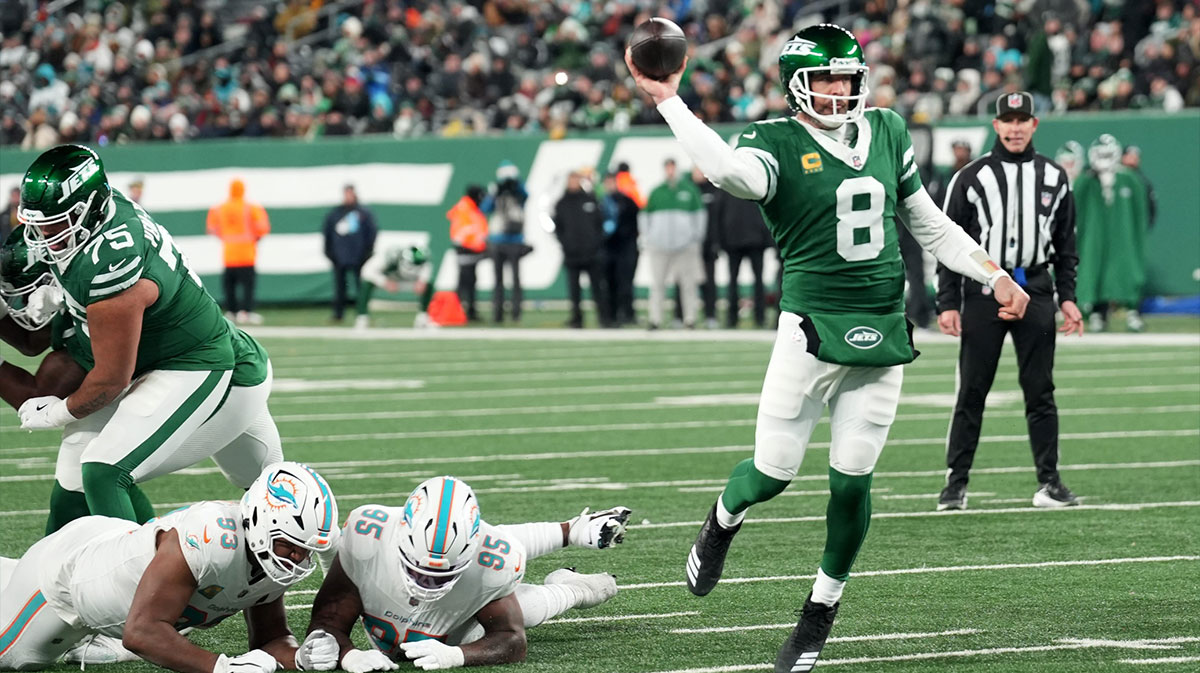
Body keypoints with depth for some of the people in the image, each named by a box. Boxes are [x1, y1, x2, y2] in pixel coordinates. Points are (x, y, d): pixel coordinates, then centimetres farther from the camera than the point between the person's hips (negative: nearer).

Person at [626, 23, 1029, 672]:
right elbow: (731, 172, -30)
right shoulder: (776, 144, -5)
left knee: (852, 480, 1)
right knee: (774, 470, -5)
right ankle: (722, 520, 33)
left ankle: (820, 612, 19)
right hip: (812, 328, -4)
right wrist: (668, 102, -31)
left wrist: (995, 276, 20)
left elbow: (930, 226, 22)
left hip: (882, 330, 4)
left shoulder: (887, 131, 12)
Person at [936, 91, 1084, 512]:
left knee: (1040, 390, 3)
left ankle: (1049, 482, 8)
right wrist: (948, 304, -6)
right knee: (971, 392, -1)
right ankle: (956, 482, 4)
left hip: (1036, 292, 2)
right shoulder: (971, 178, 1)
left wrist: (1067, 297, 7)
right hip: (983, 293, -2)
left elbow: (1066, 245, 16)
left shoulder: (1054, 177, 10)